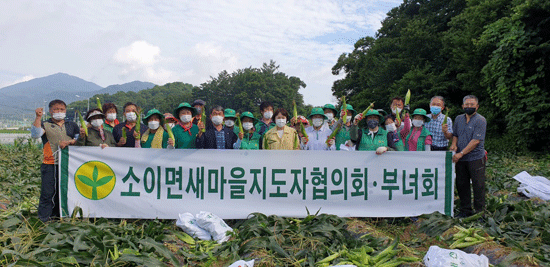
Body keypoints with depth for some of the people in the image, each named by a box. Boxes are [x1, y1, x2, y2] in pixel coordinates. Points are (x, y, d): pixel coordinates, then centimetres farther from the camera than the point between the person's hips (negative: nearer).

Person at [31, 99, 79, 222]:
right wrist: (38, 117, -16)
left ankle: (58, 214, 21)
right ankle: (44, 218, 5)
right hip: (50, 165, -3)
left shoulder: (72, 125, 16)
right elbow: (35, 134, -12)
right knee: (48, 192, -4)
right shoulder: (45, 125, 6)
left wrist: (69, 142, -8)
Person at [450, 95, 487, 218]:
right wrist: (454, 144, -1)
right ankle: (465, 210, 22)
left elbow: (476, 141, -16)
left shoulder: (480, 120, -9)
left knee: (478, 185, 1)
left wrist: (461, 153, -20)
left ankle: (479, 211, 13)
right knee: (461, 184, 10)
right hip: (460, 159, 6)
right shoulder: (458, 119, 11)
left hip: (476, 158, -5)